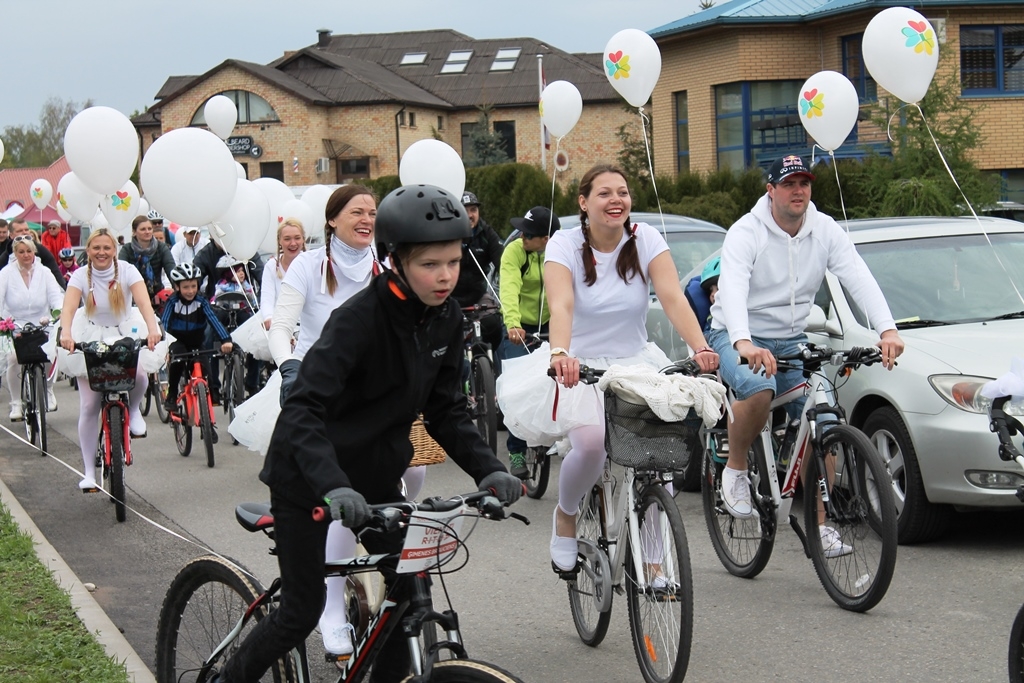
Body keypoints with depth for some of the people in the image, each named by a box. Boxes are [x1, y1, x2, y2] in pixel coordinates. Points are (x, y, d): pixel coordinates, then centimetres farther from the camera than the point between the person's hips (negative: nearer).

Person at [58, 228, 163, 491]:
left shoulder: (127, 271, -13)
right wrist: (66, 333, -48)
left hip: (126, 334, 0)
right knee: (89, 407, -7)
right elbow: (69, 307, -27)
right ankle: (89, 471, 3)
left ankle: (133, 409, 4)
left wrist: (152, 329, -46)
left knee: (139, 373, -33)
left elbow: (144, 302, -27)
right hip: (90, 338, 0)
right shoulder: (80, 276, -12)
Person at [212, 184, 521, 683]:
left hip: (375, 472, 6)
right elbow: (303, 409, -36)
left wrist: (487, 469, -16)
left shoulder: (446, 321, -7)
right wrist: (332, 488, -50)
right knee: (304, 609, -1)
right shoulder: (360, 318, -28)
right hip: (308, 476, -6)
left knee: (406, 590, -1)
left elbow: (445, 411, 0)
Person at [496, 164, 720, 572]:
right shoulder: (565, 245, -9)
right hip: (580, 367, -2)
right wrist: (559, 354, -47)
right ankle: (565, 516, 2)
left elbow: (673, 298, -17)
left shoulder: (645, 239, -4)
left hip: (636, 365, 3)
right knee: (591, 442, -31)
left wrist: (700, 348, -34)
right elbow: (561, 306, -26)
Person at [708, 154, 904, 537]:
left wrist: (887, 330, -33)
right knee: (758, 388, -36)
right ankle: (735, 470, -9)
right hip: (738, 339, -4)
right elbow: (732, 289, -32)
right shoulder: (746, 232, -16)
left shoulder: (825, 231, -4)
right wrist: (744, 343, -50)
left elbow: (859, 278, -16)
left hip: (791, 342, 5)